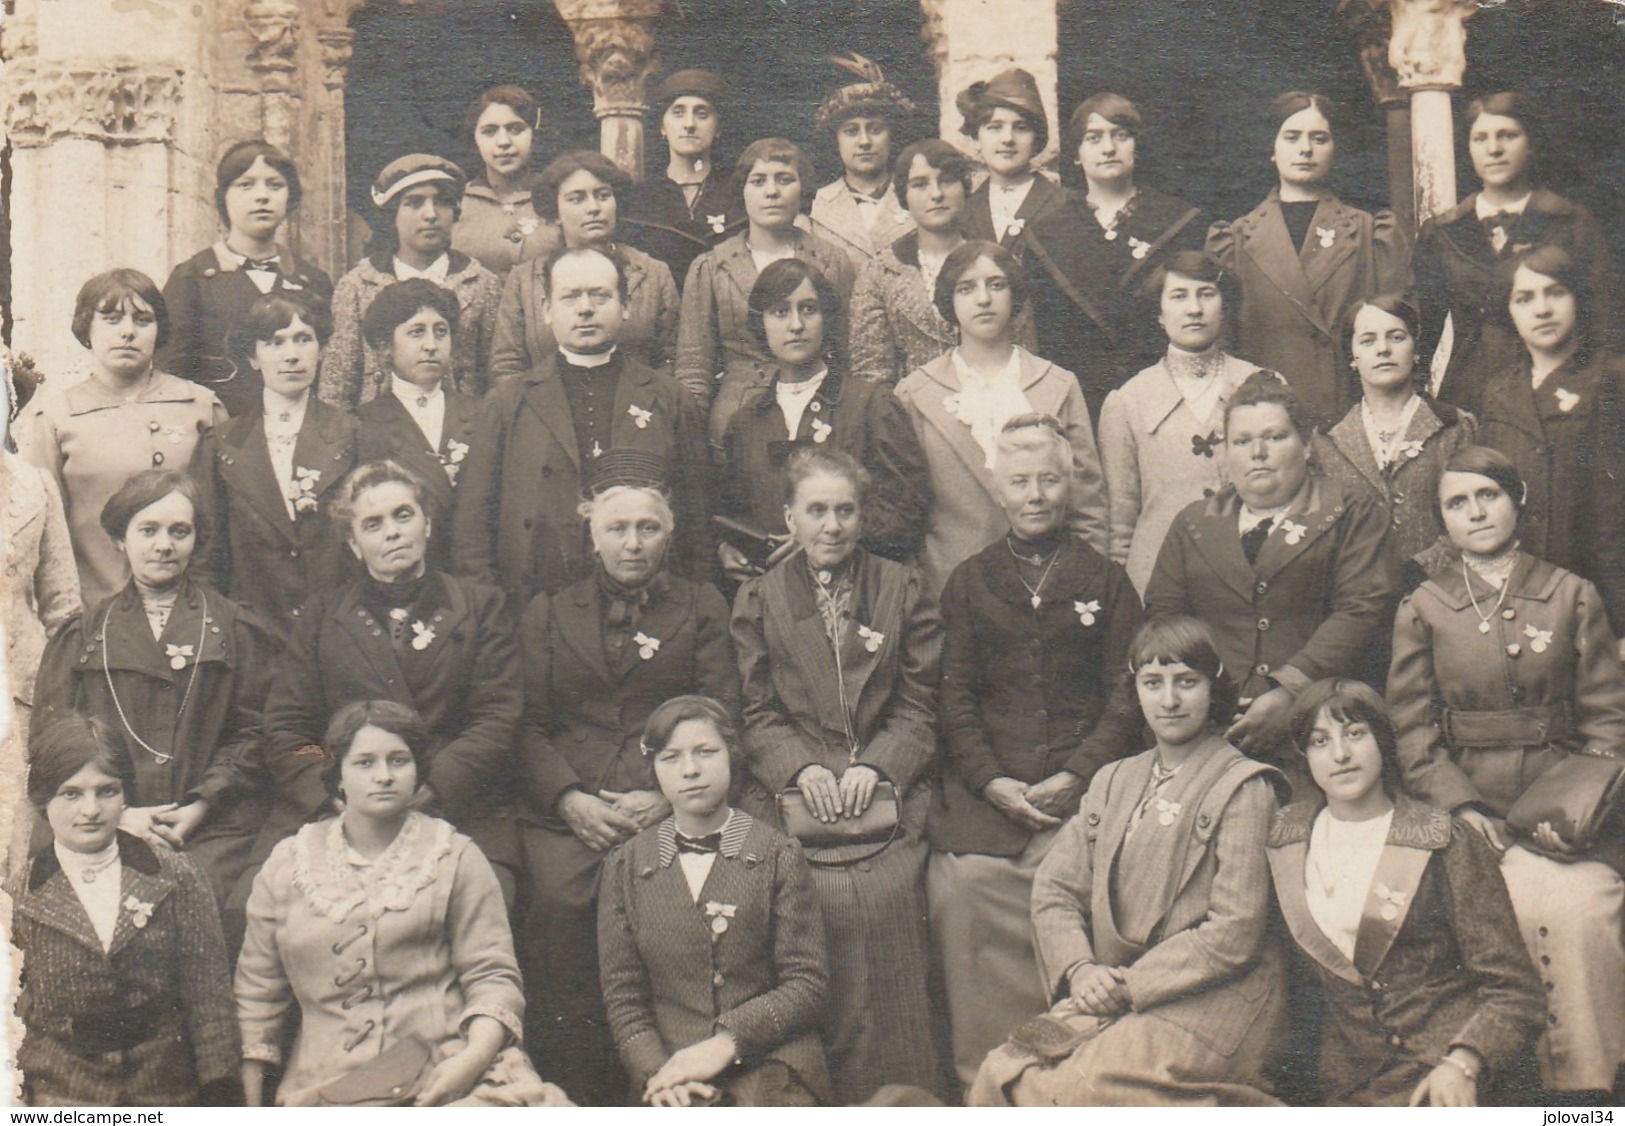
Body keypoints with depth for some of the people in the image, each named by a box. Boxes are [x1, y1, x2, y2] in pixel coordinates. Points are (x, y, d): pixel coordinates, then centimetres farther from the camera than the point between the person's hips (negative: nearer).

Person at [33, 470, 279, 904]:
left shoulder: (236, 628, 14)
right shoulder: (81, 635, 17)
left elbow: (253, 733, 6)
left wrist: (201, 806, -8)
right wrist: (117, 814, -5)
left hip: (215, 831, -1)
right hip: (108, 831, 1)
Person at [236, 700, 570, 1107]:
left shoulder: (455, 858, 11)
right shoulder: (286, 864, 15)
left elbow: (492, 975, 6)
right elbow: (258, 991, 18)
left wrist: (473, 1057, -14)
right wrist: (251, 1110, 11)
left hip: (445, 1073, 0)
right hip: (326, 1085, 0)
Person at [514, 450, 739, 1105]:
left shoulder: (702, 610, 19)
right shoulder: (548, 615, 23)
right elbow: (527, 725, 13)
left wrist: (668, 799, -7)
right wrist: (570, 799, -5)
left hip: (669, 811, -1)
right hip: (567, 811, 1)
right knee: (557, 905, -26)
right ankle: (578, 1099, -16)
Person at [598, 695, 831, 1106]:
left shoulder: (778, 855, 6)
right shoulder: (626, 865, 12)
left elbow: (808, 982, 2)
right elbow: (622, 993, 9)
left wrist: (727, 1043, -10)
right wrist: (657, 1072, -8)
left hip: (770, 1062, 0)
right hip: (668, 1069, 1)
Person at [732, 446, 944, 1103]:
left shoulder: (901, 591, 14)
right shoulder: (757, 601, 15)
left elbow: (918, 705, 9)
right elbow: (756, 712, 8)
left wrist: (873, 765, -8)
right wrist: (802, 767, -10)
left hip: (885, 804, 0)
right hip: (792, 808, 0)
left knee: (890, 975, -11)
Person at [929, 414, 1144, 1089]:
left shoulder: (1105, 582, 16)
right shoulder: (969, 583, 18)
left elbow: (1126, 697, 9)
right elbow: (955, 698, 11)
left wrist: (1074, 776, -6)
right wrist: (993, 782, -5)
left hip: (1084, 786, -1)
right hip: (987, 788, 1)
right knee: (959, 885, -26)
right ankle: (985, 1079, -15)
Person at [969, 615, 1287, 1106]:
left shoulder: (1243, 787, -4)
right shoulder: (1113, 781, 17)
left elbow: (1236, 932, -11)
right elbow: (1054, 889, 12)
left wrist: (1130, 985, -12)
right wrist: (1080, 970, -8)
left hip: (1209, 1002, -6)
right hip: (1113, 993, 6)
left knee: (1067, 1088, -27)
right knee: (998, 1076, -18)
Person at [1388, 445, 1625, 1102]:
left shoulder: (1572, 597, 12)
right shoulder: (1420, 609, 12)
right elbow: (1413, 730, 6)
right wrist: (1465, 812, -9)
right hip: (1468, 809, 0)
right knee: (1526, 906, -27)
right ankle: (1560, 1080, -16)